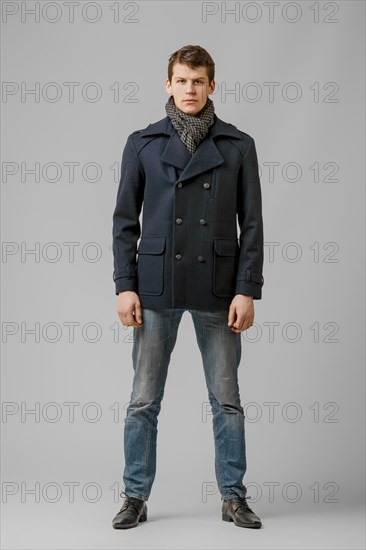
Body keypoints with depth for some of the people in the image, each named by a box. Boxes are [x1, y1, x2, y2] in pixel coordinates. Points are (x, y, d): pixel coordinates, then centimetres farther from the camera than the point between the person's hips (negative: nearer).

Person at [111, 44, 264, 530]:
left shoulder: (238, 146, 4)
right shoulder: (142, 144, 5)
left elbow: (251, 223, 2)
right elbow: (125, 220, 5)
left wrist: (247, 289, -5)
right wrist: (125, 285, -3)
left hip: (217, 289, 0)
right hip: (156, 288, 0)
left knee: (227, 399, 6)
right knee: (144, 400, 5)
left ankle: (233, 496, 17)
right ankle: (136, 497, 16)